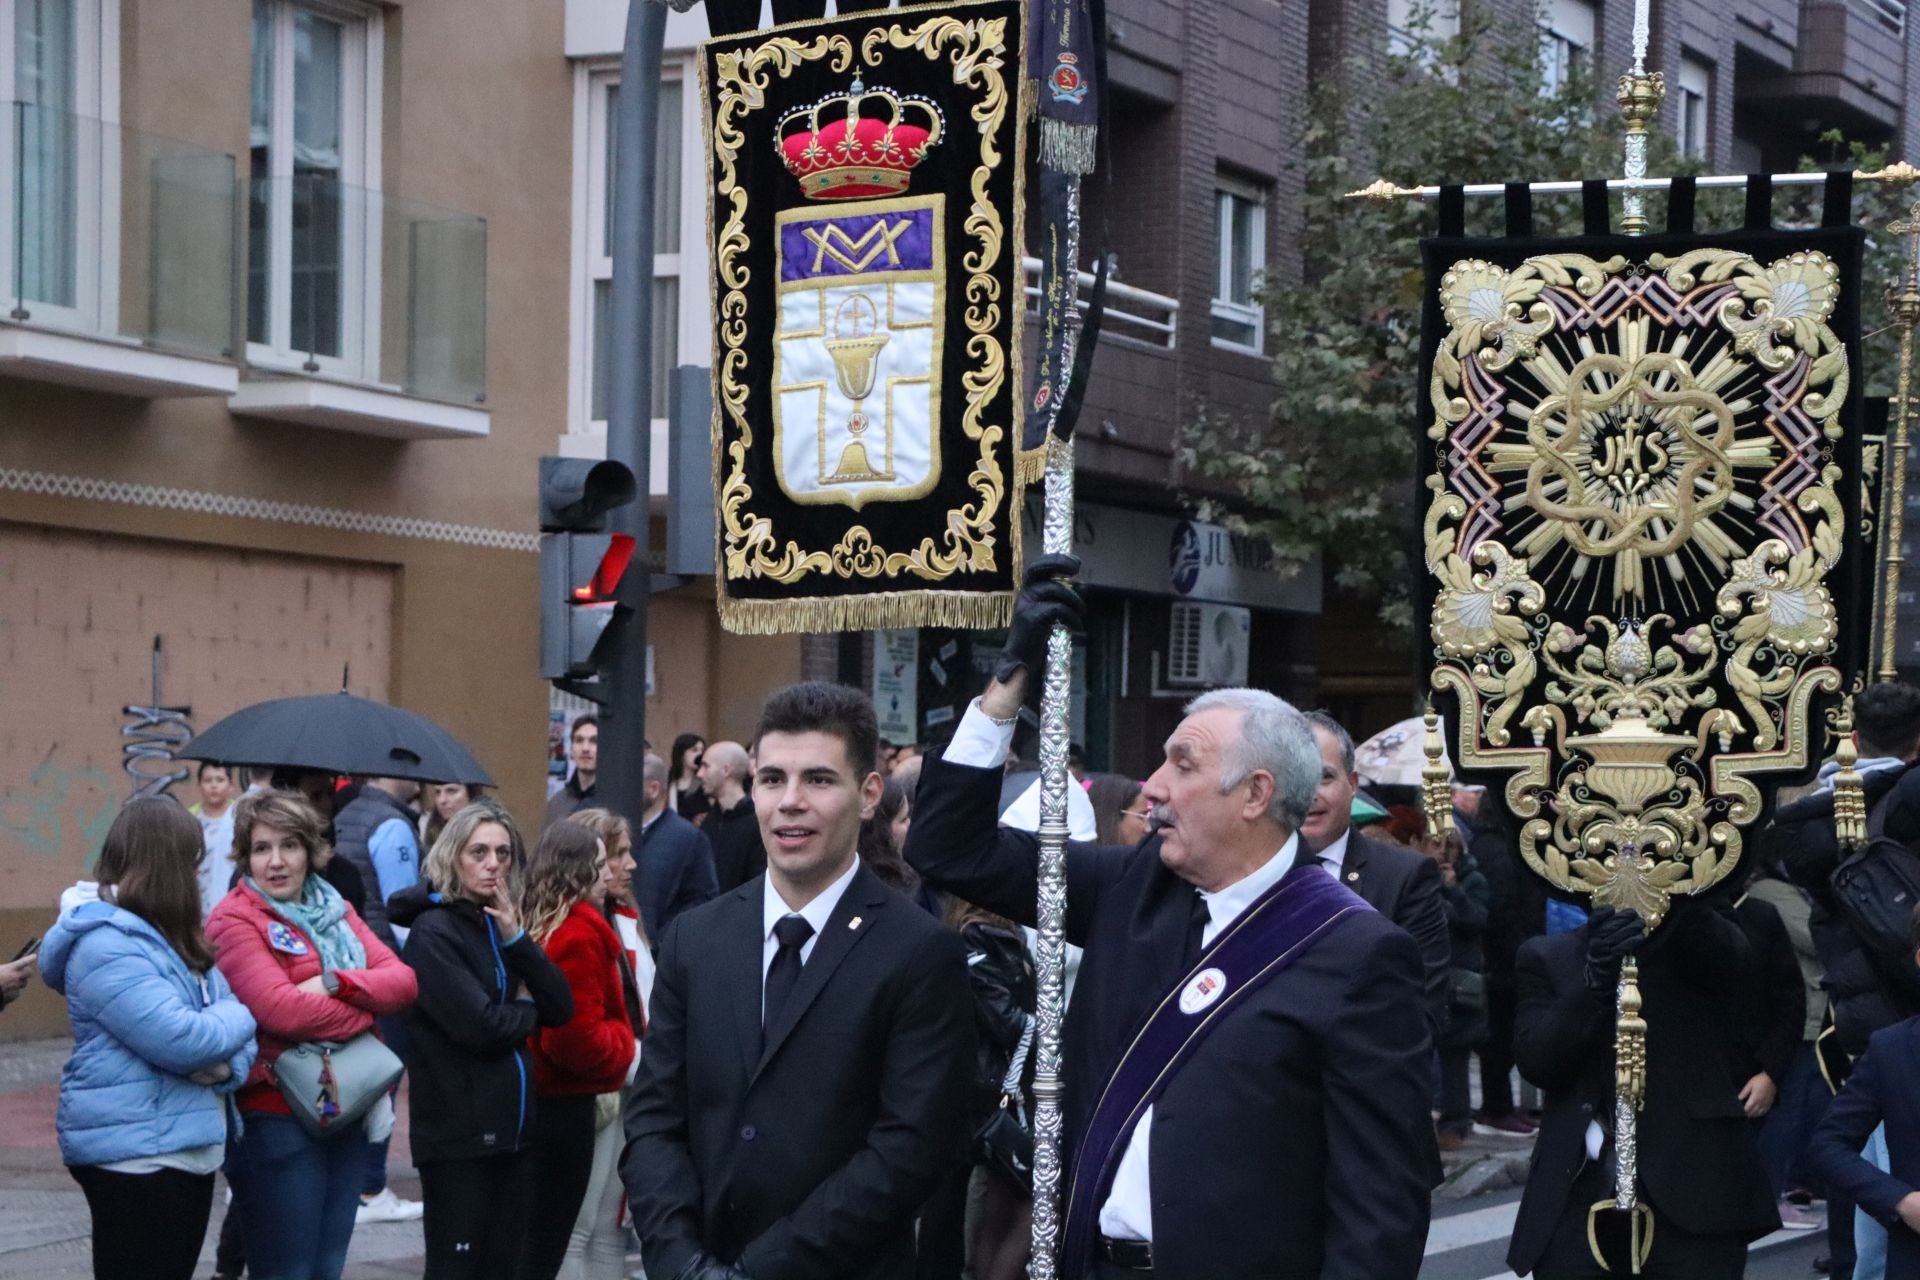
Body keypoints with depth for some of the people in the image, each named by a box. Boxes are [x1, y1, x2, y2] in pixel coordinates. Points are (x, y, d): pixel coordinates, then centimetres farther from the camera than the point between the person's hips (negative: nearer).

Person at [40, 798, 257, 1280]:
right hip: (134, 1155, -10)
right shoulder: (108, 947, -17)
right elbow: (179, 1040, -25)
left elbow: (236, 1037, 13)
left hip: (188, 1147, 10)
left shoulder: (173, 939, 14)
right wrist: (236, 1017, -6)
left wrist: (226, 1064, -11)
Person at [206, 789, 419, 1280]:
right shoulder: (234, 921, -9)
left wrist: (336, 984, -16)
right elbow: (282, 1010, -22)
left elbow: (402, 980, 1)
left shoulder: (335, 911, 13)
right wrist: (364, 1015, -9)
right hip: (277, 1120, -7)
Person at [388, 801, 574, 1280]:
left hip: (507, 1126, 7)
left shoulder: (496, 924, 13)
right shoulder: (433, 932, -9)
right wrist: (529, 1013, 1)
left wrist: (516, 938, -7)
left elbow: (561, 1008, 4)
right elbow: (480, 1026, -18)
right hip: (459, 1130, -7)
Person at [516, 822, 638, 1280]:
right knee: (546, 1242, -1)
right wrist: (628, 1049, -7)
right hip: (564, 1104, -8)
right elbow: (578, 1036, -23)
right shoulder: (580, 933, -18)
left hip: (539, 1096, 8)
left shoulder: (539, 926, 8)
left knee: (530, 1238, 16)